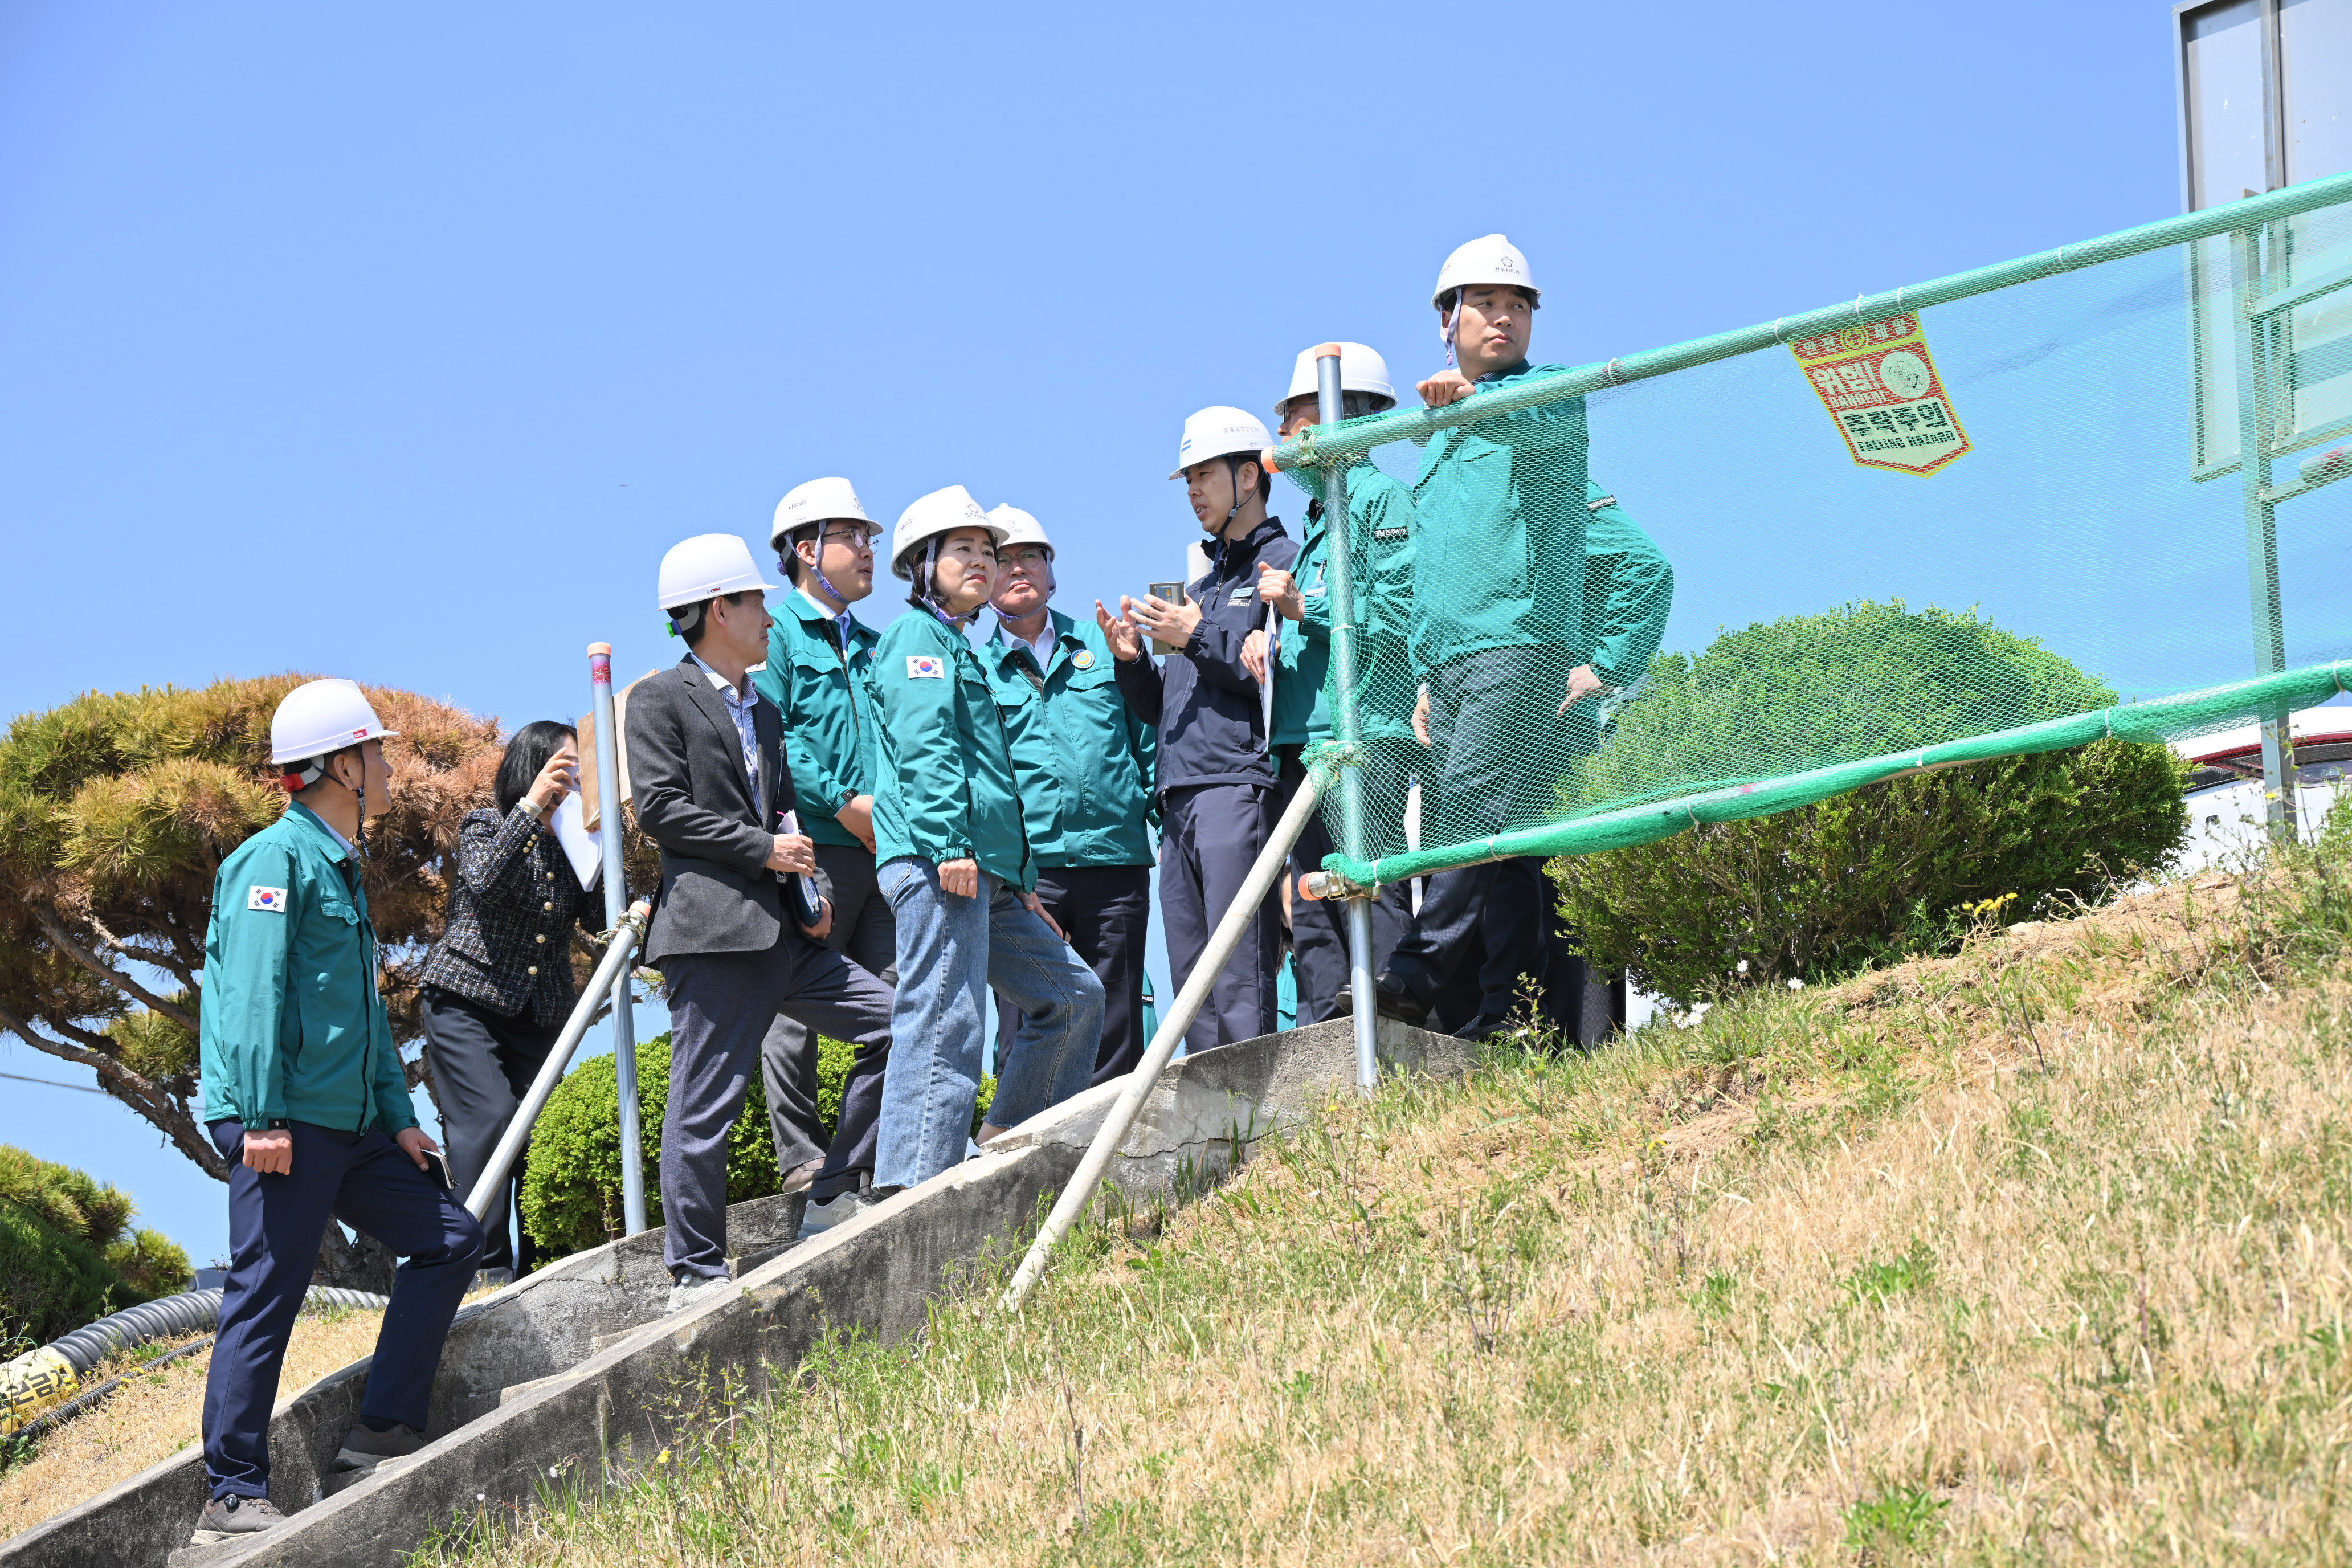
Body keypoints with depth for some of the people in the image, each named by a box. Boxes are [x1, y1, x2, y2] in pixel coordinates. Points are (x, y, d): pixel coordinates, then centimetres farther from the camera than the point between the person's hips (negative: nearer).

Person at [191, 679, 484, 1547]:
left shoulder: (341, 868, 21)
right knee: (265, 1295, -9)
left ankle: (384, 1432, 9)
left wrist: (398, 1114, 20)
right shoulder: (277, 859, -9)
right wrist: (261, 1116, -23)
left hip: (348, 1124, 10)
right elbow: (253, 993, -18)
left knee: (448, 1238, 8)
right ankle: (233, 1496, -7)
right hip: (285, 1126, -10)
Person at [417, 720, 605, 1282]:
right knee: (490, 1119, -19)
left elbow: (598, 918, 1)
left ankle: (530, 1271, 1)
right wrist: (531, 805, -23)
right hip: (466, 1004, -5)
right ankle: (488, 1268, -20)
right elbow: (485, 881, -21)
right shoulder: (485, 827, 0)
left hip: (540, 1017, 5)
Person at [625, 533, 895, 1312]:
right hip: (714, 929, -8)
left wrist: (812, 890, 8)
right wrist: (764, 848, -12)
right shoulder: (661, 700, -1)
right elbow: (660, 808, -11)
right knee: (703, 1104, -6)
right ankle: (696, 1273, -1)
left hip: (783, 932, 8)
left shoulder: (763, 711, 24)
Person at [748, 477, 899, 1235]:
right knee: (794, 1014, -4)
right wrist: (842, 802, -14)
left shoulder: (872, 647, 24)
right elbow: (766, 737, -10)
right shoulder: (778, 634, 0)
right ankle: (808, 1173, 1)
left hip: (880, 854, 7)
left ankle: (856, 1175, 8)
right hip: (811, 853, -7)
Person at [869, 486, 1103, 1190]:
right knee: (946, 1019, -14)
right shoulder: (917, 637, -1)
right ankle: (916, 1188, -17)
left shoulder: (966, 652, 29)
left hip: (988, 874, 10)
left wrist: (1023, 885, 28)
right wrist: (948, 842, -25)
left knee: (1071, 994, 12)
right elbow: (922, 748, -15)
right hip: (936, 863, -10)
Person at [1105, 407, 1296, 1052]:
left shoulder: (1284, 562, 2)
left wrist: (1200, 639, -12)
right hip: (1180, 801, 9)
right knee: (1193, 985, 4)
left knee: (1239, 981, -15)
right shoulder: (1203, 586, 28)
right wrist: (1132, 661, 8)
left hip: (1240, 788, -9)